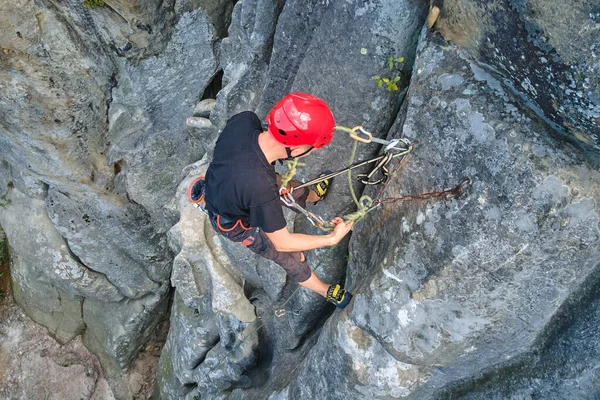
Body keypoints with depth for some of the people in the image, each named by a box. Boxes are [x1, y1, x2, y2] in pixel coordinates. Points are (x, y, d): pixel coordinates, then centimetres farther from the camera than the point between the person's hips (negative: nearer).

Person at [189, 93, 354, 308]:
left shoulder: (244, 120, -32)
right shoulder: (260, 188, -49)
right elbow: (283, 242, -30)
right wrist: (332, 238, -20)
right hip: (237, 223, -5)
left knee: (295, 190, 29)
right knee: (293, 259, 18)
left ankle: (313, 196, 65)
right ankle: (326, 291, 48)